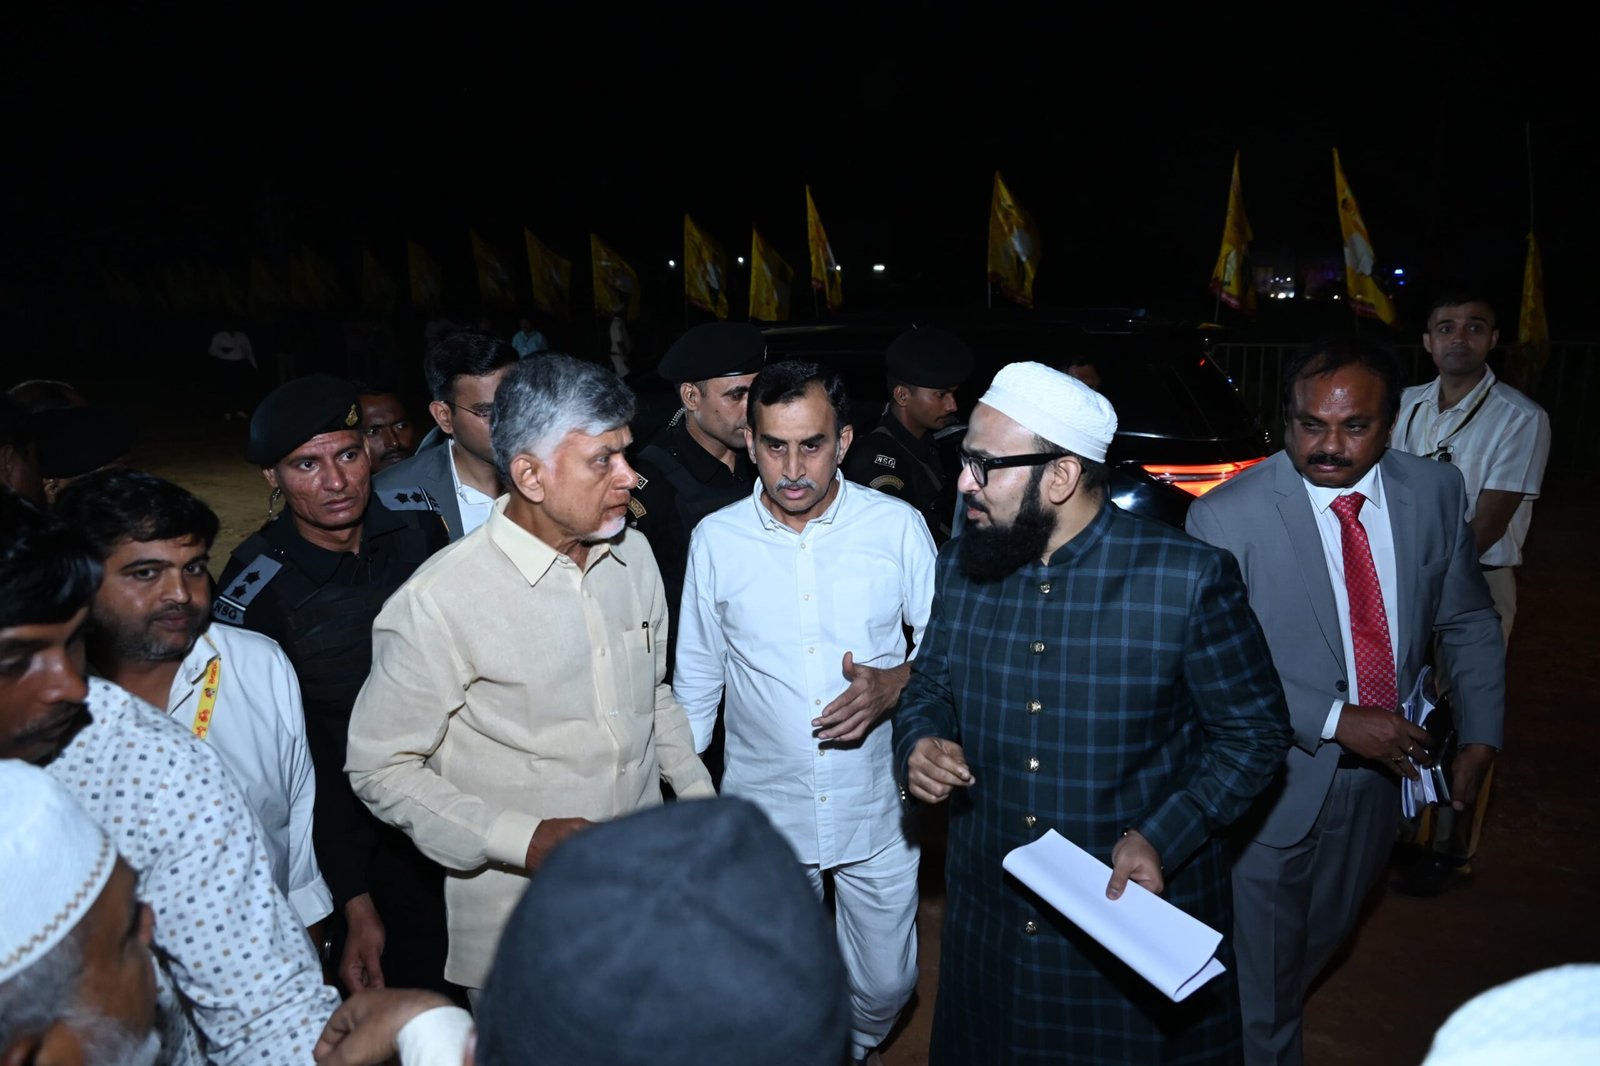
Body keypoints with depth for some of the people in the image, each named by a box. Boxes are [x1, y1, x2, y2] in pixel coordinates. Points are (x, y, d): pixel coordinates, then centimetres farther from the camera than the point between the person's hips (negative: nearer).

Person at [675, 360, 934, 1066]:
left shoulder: (898, 525, -10)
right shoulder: (715, 538, -6)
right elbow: (696, 678, 5)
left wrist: (894, 683, -19)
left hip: (876, 808, 0)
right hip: (762, 811, 1)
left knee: (886, 984, 14)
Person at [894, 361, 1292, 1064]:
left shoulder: (1189, 577, -18)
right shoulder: (959, 566, -4)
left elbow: (1254, 734, -9)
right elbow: (928, 685, 9)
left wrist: (1162, 839, -19)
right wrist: (917, 745, -12)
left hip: (1137, 910, -4)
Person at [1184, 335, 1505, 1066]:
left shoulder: (1436, 492, -5)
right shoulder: (1224, 517, -21)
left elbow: (1467, 622, 7)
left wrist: (1480, 735, 2)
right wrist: (1336, 722, -25)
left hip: (1382, 772, 6)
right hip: (1273, 782, -5)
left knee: (1323, 939, 28)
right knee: (1259, 978, 11)